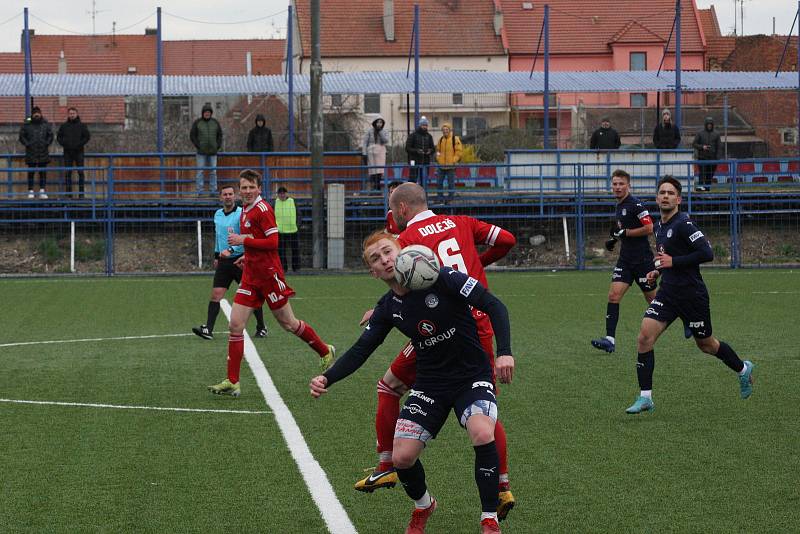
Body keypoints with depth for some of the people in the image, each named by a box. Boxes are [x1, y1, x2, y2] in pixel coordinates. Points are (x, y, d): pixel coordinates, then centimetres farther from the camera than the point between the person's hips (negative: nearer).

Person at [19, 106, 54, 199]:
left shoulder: (45, 124, 5)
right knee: (31, 172, 2)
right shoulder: (27, 124, -1)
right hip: (31, 153, -2)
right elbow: (22, 136, 2)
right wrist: (27, 144, -9)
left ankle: (42, 191, 8)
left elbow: (50, 135, 13)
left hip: (43, 152, 2)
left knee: (43, 172, 3)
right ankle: (30, 191, 6)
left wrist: (47, 144, -1)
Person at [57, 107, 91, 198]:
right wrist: (64, 144, -3)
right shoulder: (63, 126, 9)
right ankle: (68, 193, 4)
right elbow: (58, 137, 13)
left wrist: (80, 144, -9)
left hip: (78, 152, -2)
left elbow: (87, 136, 2)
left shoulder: (81, 126, 4)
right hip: (67, 153, 2)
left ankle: (81, 193, -1)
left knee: (80, 172, -3)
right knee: (67, 172, 1)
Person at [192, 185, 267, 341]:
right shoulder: (217, 215, 11)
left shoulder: (241, 214, -10)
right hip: (223, 262, 5)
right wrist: (216, 255, 25)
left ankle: (261, 328, 16)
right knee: (216, 294, -6)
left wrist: (231, 250, -30)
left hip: (240, 260, -5)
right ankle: (208, 329, -12)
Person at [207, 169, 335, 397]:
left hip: (269, 274, -8)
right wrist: (247, 256, 15)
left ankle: (325, 351, 30)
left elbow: (273, 242, -20)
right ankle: (232, 383, -1)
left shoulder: (262, 209, -14)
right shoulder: (245, 211, 13)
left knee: (288, 323, 6)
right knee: (235, 325, -2)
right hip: (251, 276, 8)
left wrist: (243, 240, -18)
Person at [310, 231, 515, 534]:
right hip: (429, 384, 5)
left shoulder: (441, 278, -16)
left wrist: (504, 352, -30)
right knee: (402, 457, -8)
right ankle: (423, 506, 27)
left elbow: (493, 306, -18)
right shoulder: (388, 308, 0)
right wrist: (327, 379, -14)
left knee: (483, 434, -33)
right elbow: (360, 351, 3)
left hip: (472, 377, -5)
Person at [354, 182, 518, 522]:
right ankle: (503, 489, 8)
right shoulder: (460, 223, 11)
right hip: (480, 328, 5)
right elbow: (506, 240, 10)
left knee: (389, 388, 15)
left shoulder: (408, 238, -3)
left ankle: (386, 467, 16)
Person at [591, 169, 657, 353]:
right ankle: (610, 339, -13)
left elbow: (649, 228, -20)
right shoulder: (619, 206, 13)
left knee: (652, 298, 5)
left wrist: (623, 232, -17)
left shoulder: (635, 204, -14)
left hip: (642, 259, -8)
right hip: (625, 259, 8)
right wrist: (614, 239, 12)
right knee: (613, 295, -8)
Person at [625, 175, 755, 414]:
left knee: (706, 344, 11)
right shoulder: (660, 227, 11)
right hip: (668, 293, 7)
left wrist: (673, 262, -21)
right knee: (644, 337, -11)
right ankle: (645, 397, -8)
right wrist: (658, 271, 9)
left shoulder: (683, 224, -17)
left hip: (692, 294, -7)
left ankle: (743, 370, 40)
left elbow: (707, 253, -24)